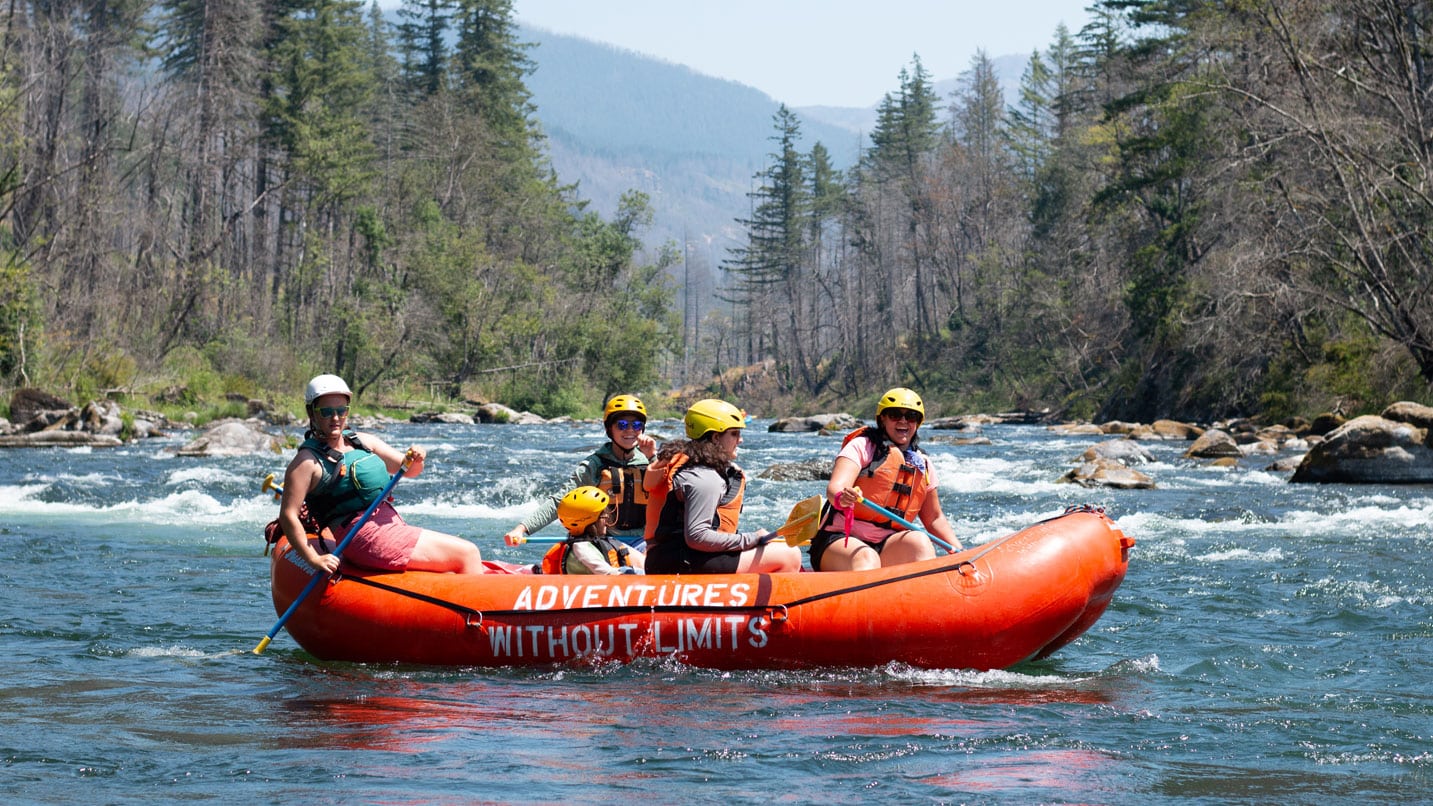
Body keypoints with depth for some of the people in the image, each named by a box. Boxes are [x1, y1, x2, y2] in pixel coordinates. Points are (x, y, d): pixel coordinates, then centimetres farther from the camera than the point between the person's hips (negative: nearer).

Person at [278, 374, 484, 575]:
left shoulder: (363, 441, 15)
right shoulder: (307, 462, -7)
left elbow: (408, 470, 20)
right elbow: (288, 516, -11)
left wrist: (416, 460, -4)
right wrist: (314, 559, -18)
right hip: (367, 536, -9)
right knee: (468, 553, -11)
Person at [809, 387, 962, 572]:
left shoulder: (923, 464, 16)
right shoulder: (862, 446, 0)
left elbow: (934, 518, 24)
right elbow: (836, 486, -16)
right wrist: (841, 497, -41)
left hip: (888, 548, 5)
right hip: (842, 541, -5)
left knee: (919, 541, -26)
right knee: (866, 558, -37)